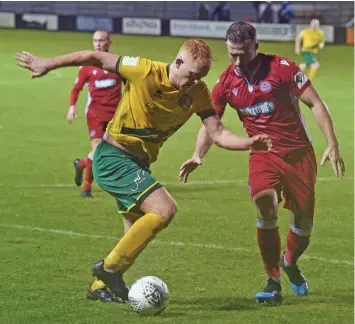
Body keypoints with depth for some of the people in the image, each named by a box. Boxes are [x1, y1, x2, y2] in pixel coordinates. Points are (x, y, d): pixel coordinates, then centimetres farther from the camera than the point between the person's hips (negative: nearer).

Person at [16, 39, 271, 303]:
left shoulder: (199, 93, -5)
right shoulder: (145, 72, -21)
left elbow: (218, 134, -9)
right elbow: (97, 58, -13)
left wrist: (249, 143, -28)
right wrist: (48, 64, -8)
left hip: (139, 163, 8)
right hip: (114, 158, -8)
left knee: (139, 232, 16)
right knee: (164, 208, -23)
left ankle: (101, 287, 36)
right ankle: (110, 269, -13)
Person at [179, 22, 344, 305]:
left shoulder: (281, 68, -14)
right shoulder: (226, 83, -4)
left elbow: (316, 104, -10)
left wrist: (332, 145, -16)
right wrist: (198, 156, -17)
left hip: (298, 152, -1)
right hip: (263, 154, 1)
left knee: (304, 223, 3)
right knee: (266, 207, -26)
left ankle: (290, 263, 39)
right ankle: (273, 282, -15)